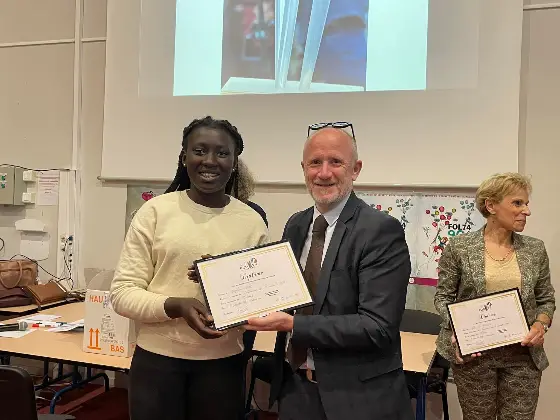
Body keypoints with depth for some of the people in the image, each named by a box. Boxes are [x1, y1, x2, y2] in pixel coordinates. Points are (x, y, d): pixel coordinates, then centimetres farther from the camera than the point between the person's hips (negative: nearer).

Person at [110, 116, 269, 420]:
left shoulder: (252, 221, -1)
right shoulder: (155, 211, -5)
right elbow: (122, 293, -5)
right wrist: (176, 306, -20)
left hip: (223, 362, 2)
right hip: (157, 359, -1)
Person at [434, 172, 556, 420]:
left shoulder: (535, 249, 2)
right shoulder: (459, 247, -7)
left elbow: (546, 299, 11)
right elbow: (443, 296, -1)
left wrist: (540, 324, -9)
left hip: (523, 355, 3)